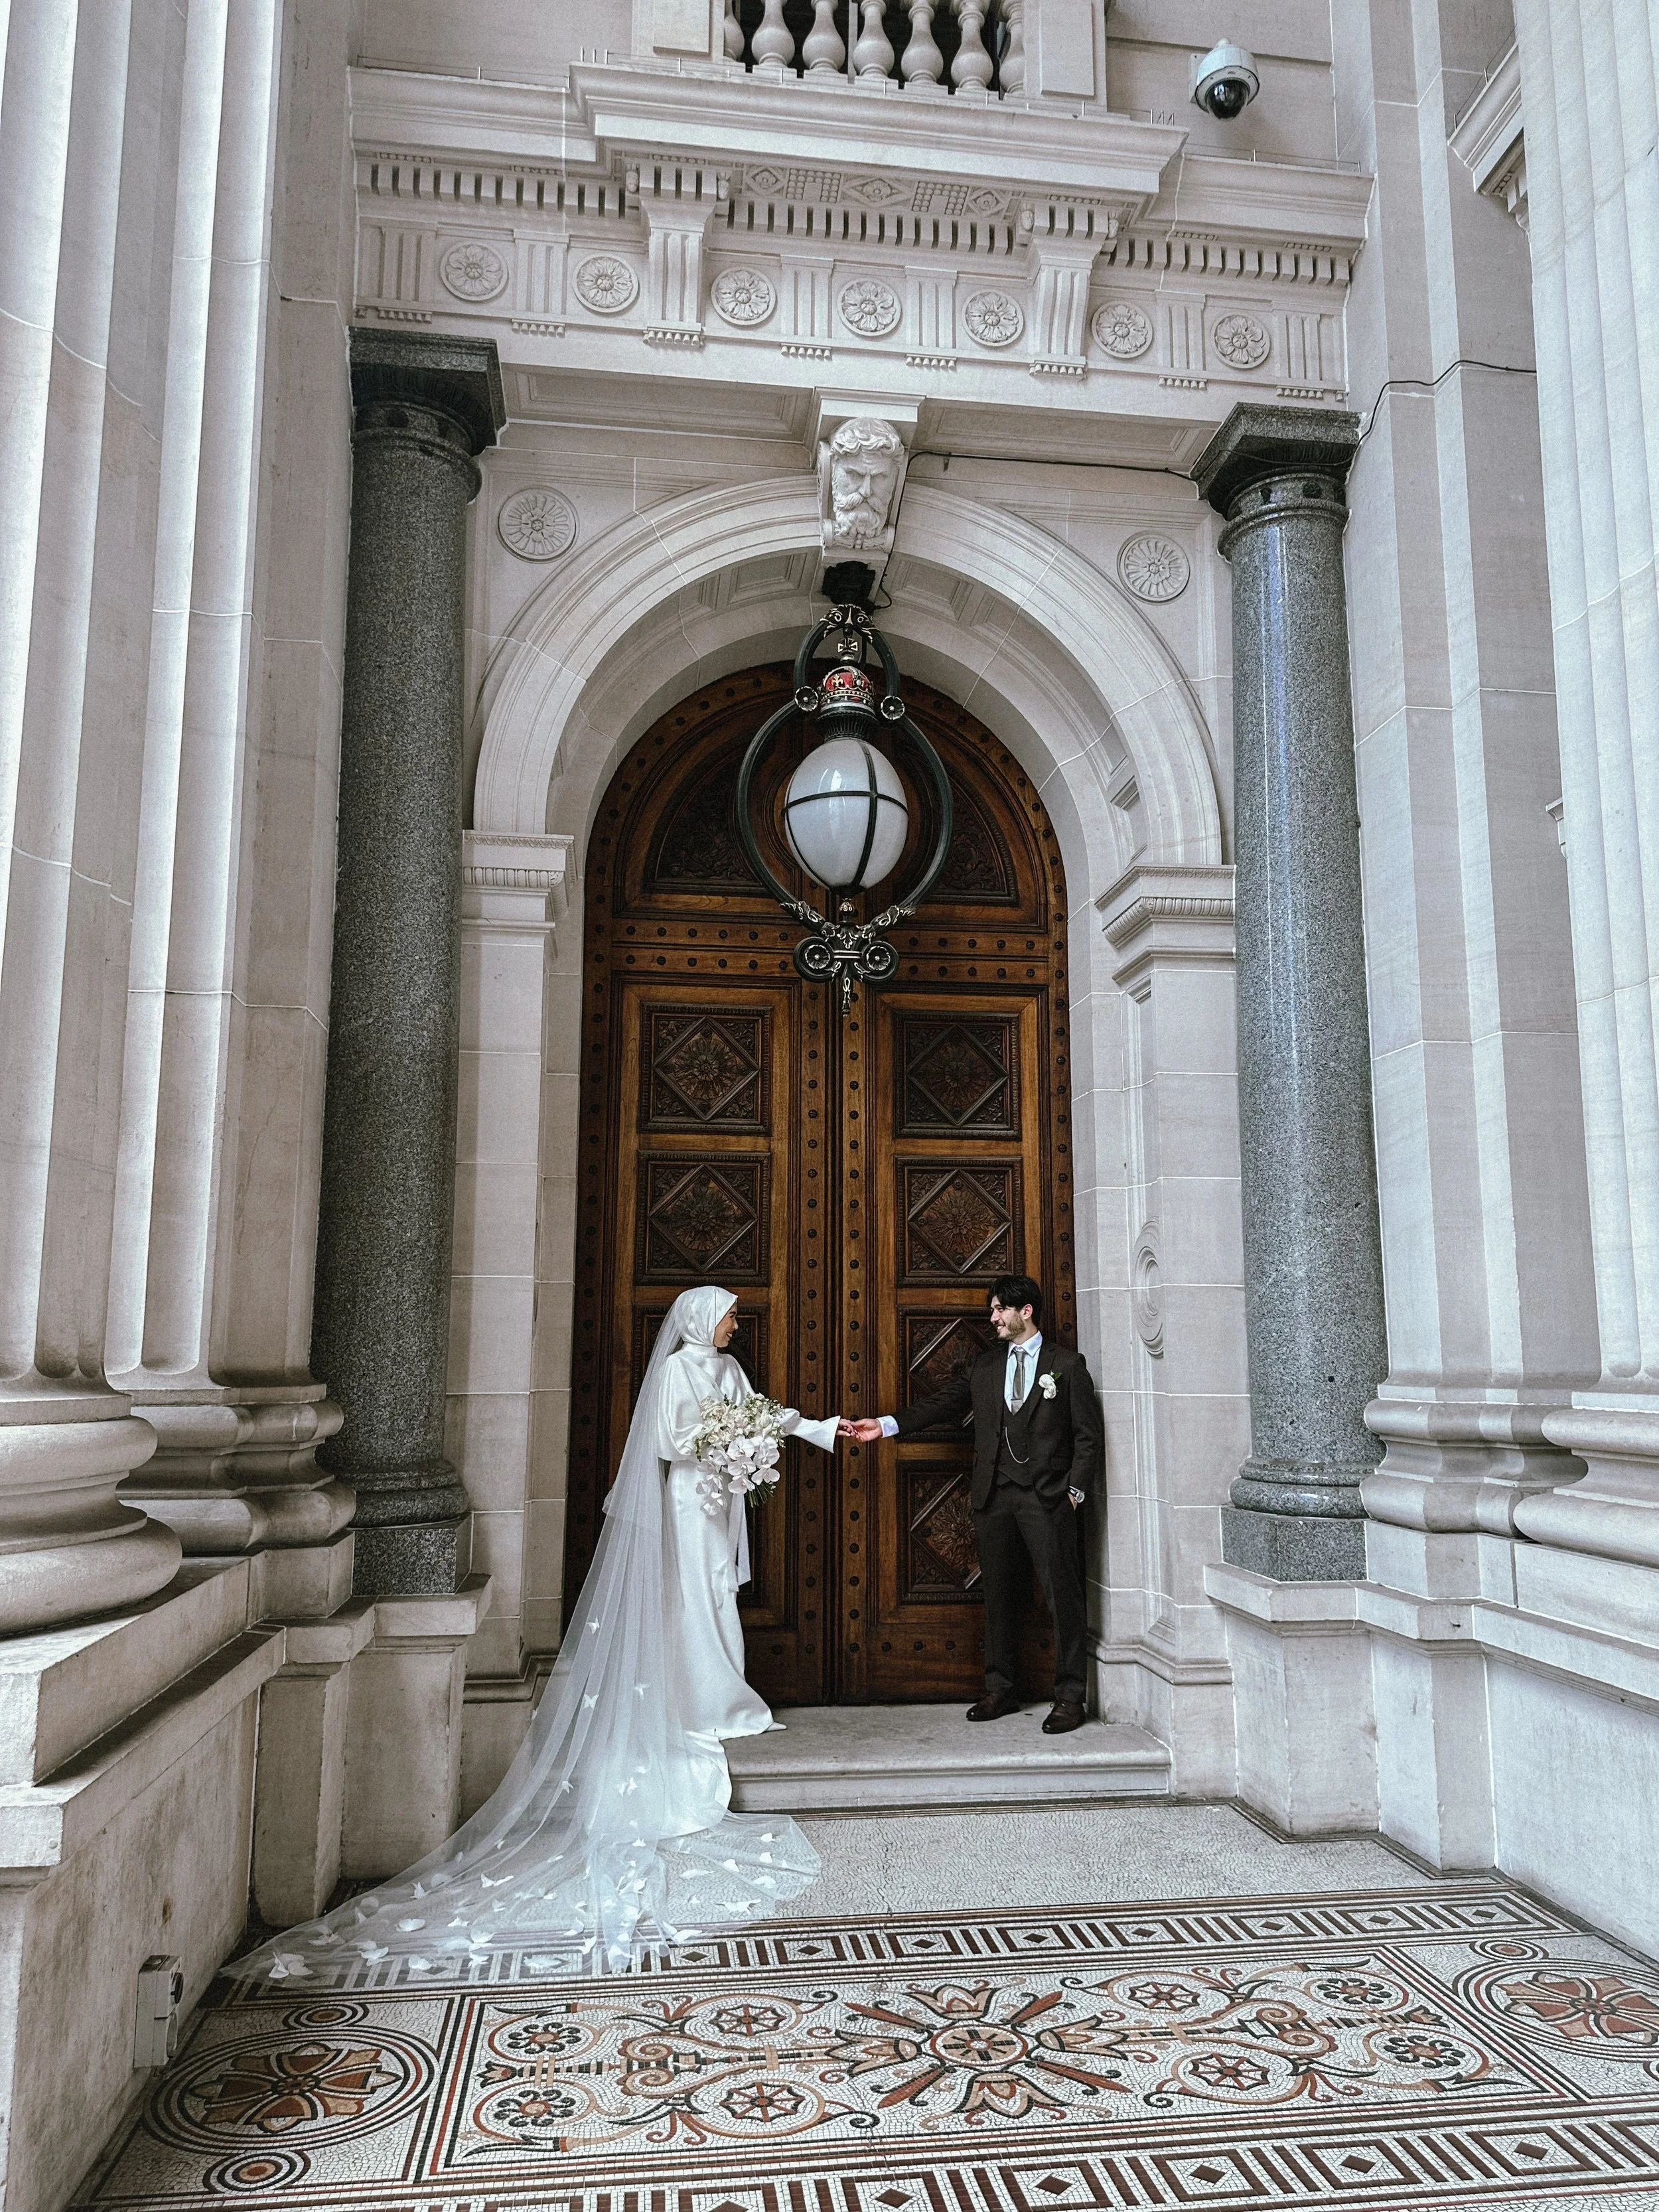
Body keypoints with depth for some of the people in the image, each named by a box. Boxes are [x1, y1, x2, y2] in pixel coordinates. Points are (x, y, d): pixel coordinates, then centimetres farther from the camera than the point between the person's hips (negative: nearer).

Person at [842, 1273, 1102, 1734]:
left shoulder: (1067, 1365, 0)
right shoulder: (986, 1364, 13)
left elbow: (1089, 1435, 0)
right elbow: (946, 1403, 9)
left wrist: (1075, 1491, -7)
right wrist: (886, 1425, 0)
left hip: (1047, 1499, -4)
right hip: (994, 1497, 5)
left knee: (1063, 1596, -3)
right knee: (997, 1596, 10)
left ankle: (1069, 1698, 6)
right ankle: (1001, 1689, 22)